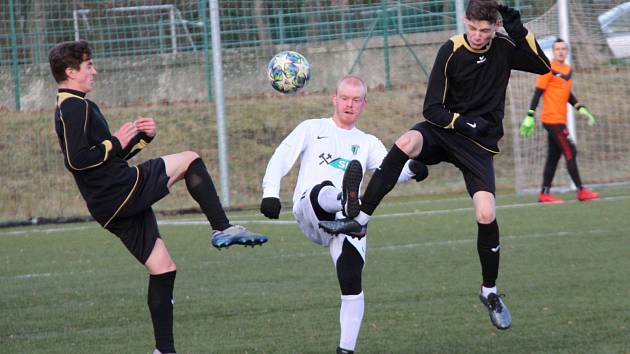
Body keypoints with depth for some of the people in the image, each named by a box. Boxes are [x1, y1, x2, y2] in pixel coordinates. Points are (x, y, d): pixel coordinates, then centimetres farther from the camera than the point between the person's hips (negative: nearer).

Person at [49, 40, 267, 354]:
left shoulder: (69, 109, 22)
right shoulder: (75, 107, -10)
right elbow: (76, 160, -22)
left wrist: (142, 137, 13)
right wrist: (116, 143, -11)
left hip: (109, 206, 10)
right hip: (123, 189, -10)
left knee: (162, 269, 11)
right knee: (190, 161, -3)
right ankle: (223, 229, -7)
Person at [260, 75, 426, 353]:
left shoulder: (368, 143, 27)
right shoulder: (312, 129, 23)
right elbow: (281, 157, 11)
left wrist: (412, 170, -15)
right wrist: (270, 193, -7)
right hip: (308, 214, -2)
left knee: (351, 281, -16)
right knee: (323, 192, -38)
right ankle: (347, 201, -73)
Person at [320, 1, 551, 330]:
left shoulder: (503, 48, -1)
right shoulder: (451, 51, -9)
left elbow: (544, 66, -5)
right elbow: (433, 109, -8)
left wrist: (519, 31, -14)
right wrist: (463, 123, -25)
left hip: (480, 143, 1)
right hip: (445, 128, -1)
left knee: (486, 215, -16)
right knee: (407, 142, -37)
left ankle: (490, 291, 6)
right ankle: (360, 219, -32)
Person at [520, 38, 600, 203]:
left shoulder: (569, 70, 14)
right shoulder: (549, 69, -9)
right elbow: (538, 92, -10)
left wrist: (581, 109, 14)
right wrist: (530, 116, -14)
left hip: (560, 120, 8)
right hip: (552, 119, -8)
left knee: (553, 157, 9)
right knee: (570, 153, -9)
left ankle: (544, 194, 13)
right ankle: (581, 191, -6)